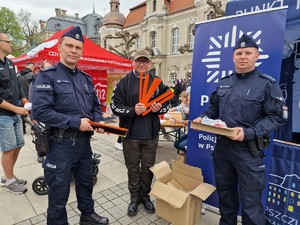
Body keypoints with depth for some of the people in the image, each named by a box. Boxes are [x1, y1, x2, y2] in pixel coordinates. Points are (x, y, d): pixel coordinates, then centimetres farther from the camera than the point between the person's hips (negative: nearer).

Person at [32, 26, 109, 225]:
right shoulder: (47, 76, -11)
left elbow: (96, 106, 16)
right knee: (59, 193, 10)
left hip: (84, 141, 7)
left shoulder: (86, 78, 9)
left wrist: (98, 121, -5)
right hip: (61, 144, -6)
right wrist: (76, 122, -22)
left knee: (86, 182, 24)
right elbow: (40, 112, -21)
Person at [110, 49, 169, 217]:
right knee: (133, 168, 14)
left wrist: (159, 109, -13)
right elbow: (115, 106, -7)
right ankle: (134, 197, 34)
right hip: (131, 134, -1)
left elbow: (166, 104, 10)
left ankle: (145, 196, 37)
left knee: (148, 167, 16)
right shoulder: (125, 82, -3)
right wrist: (133, 110, -23)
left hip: (151, 135, 2)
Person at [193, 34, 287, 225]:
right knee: (225, 192, 22)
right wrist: (203, 118, -3)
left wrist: (249, 133, -24)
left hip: (248, 150, -5)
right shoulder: (224, 83, 9)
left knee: (250, 201, 8)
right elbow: (214, 108, 17)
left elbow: (277, 117, -11)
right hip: (222, 146, 6)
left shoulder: (267, 84, -7)